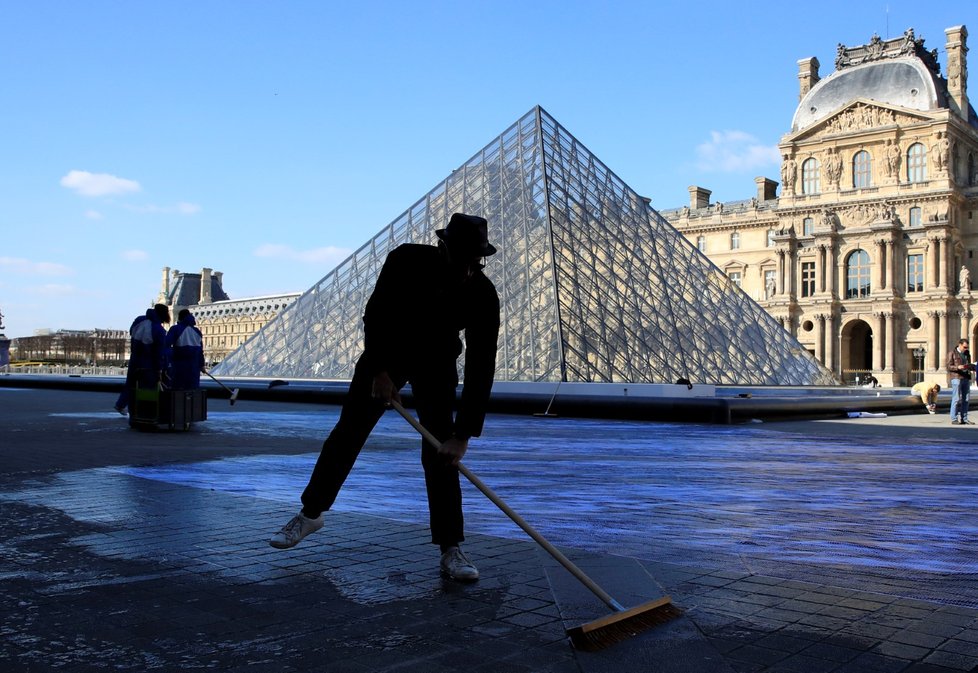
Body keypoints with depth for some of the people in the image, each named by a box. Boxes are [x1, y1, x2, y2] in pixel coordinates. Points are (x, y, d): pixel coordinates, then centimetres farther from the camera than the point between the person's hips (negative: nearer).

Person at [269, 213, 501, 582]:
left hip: (436, 363, 0)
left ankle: (451, 550, -5)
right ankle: (310, 513, 22)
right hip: (386, 353, 1)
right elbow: (375, 315, -16)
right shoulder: (406, 260, -28)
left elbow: (481, 368, -30)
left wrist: (463, 436, -34)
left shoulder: (484, 296, -28)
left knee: (440, 452, -11)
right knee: (347, 434, 4)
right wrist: (379, 370, -19)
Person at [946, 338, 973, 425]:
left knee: (966, 399, 5)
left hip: (966, 378, 6)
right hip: (956, 378, -6)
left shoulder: (967, 354, 18)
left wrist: (973, 367, 1)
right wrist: (957, 367, -23)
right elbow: (949, 366, -6)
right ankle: (954, 419, -4)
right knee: (956, 399, -7)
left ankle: (964, 419, 10)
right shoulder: (952, 353, -1)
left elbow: (969, 365, 23)